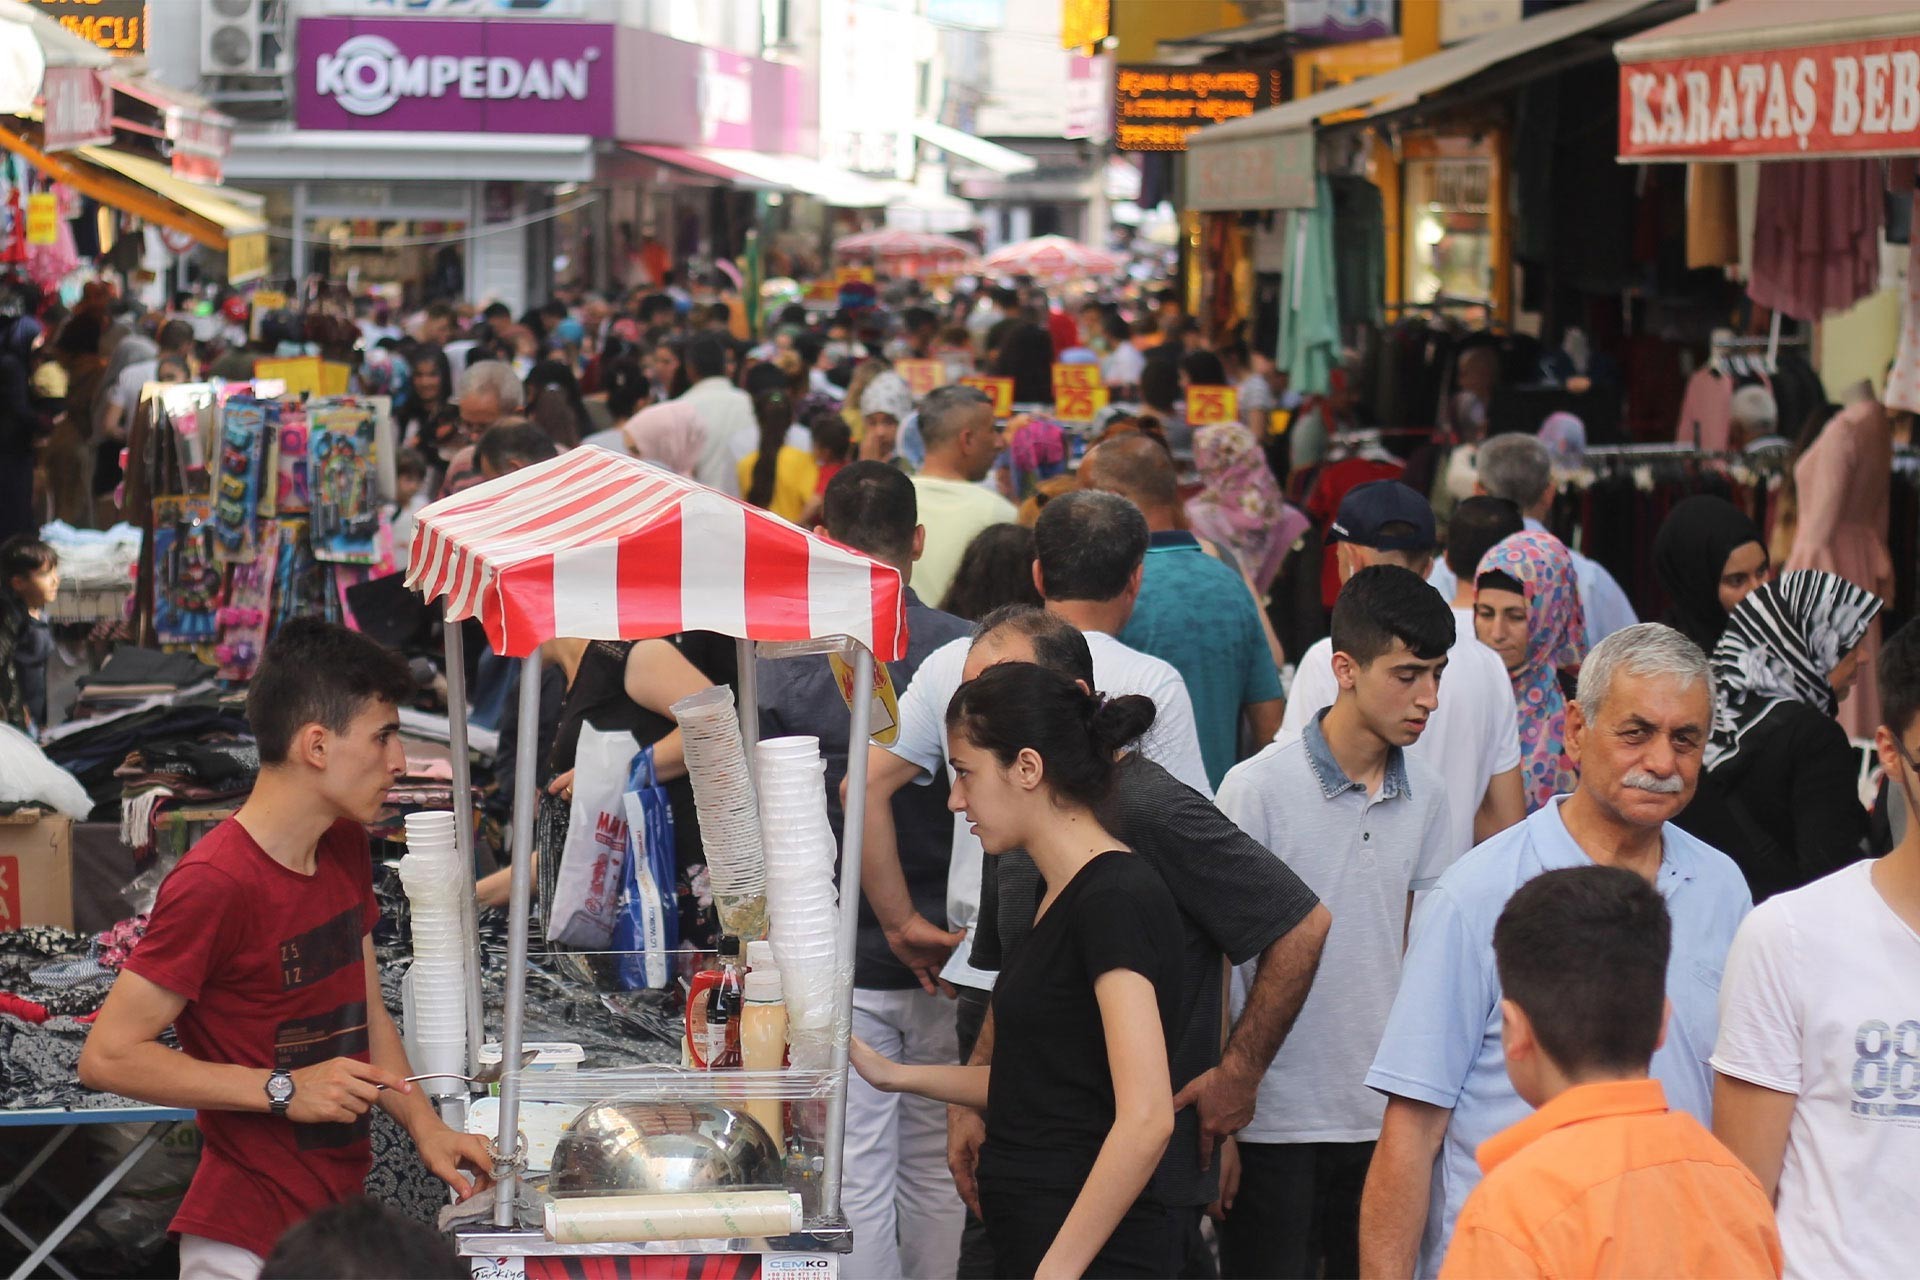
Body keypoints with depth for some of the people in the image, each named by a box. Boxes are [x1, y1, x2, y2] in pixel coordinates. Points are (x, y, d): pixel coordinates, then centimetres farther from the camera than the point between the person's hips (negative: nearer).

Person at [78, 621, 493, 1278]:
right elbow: (108, 1056, -20)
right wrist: (283, 1091, -20)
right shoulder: (215, 883, -20)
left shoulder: (345, 848, 8)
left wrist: (425, 1127, 1)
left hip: (340, 1214, 8)